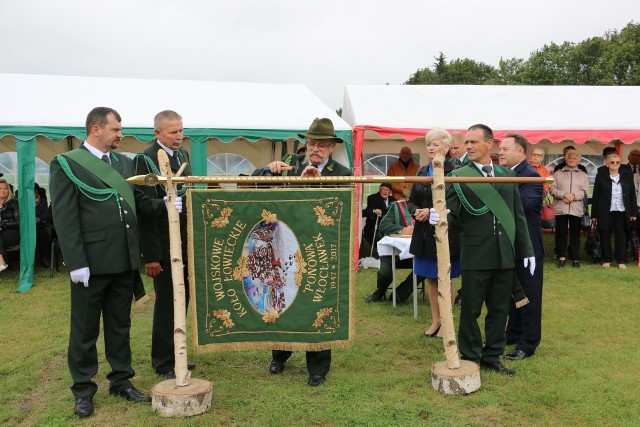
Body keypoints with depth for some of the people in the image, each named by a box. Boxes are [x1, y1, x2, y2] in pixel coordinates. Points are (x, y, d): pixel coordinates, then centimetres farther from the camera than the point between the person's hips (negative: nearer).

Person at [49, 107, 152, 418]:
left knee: (120, 325, 15)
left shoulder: (125, 163, 12)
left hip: (124, 260, 5)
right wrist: (76, 263, -15)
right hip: (91, 261, -5)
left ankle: (121, 381, 29)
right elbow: (65, 217, -10)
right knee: (85, 330, 9)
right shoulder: (66, 163, -4)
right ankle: (83, 391, 23)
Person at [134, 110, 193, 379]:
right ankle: (164, 362, 20)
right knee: (166, 303, 4)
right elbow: (144, 208, -16)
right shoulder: (145, 160, -13)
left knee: (181, 299, 15)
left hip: (186, 242, 7)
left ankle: (174, 354, 30)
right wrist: (150, 255, -19)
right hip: (164, 245, -7)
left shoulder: (183, 154, 10)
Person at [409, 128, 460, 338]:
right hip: (424, 234, 7)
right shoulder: (422, 172, 11)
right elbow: (412, 201, 13)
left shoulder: (452, 171, -11)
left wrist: (432, 212, -20)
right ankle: (435, 321, 27)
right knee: (431, 279, 14)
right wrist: (416, 211, -8)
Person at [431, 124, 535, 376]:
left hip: (505, 256, 4)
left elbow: (518, 216, 12)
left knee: (499, 309, 13)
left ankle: (492, 357, 29)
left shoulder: (507, 175, 10)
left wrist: (527, 250, 10)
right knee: (471, 310, 6)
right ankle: (470, 359, 22)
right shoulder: (458, 177, -2)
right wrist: (440, 218, -29)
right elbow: (451, 216, -6)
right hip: (475, 256, -4)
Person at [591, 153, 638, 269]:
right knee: (605, 237, 4)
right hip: (605, 213, -1)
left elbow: (632, 196, 11)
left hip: (622, 213, 1)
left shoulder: (628, 177, 9)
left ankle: (621, 261, 9)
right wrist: (594, 215, -2)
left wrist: (633, 212, 4)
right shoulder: (601, 177, 3)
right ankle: (606, 260, 15)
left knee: (621, 237, 2)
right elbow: (595, 196, 1)